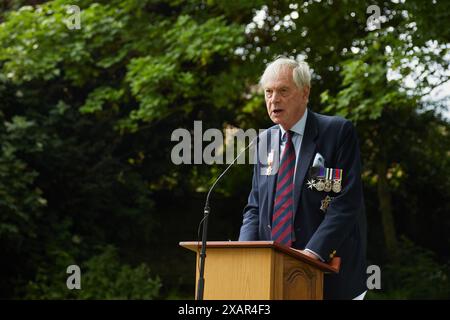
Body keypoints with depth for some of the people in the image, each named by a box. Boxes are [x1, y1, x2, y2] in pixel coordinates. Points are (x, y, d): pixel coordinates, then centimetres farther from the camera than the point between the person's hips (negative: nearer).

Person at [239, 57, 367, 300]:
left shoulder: (338, 132, -4)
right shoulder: (265, 141, 14)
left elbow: (347, 202, -12)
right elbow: (255, 207, 14)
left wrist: (313, 252, -22)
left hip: (329, 275, -4)